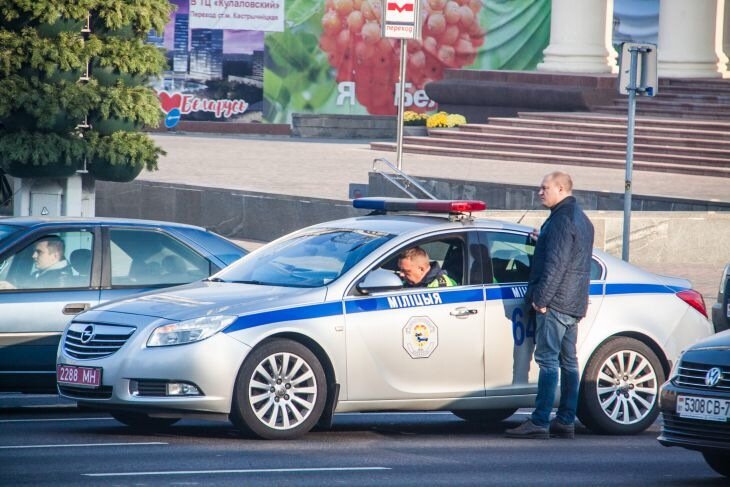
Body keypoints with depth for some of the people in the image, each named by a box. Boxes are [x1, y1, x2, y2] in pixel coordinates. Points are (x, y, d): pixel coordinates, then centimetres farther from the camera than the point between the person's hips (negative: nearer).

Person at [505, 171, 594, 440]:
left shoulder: (562, 220, -14)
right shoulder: (582, 220, 19)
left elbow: (555, 264, -20)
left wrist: (541, 298, -19)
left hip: (556, 303, -10)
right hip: (574, 304, 10)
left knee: (548, 360, -11)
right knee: (568, 362, 10)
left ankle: (540, 422, -15)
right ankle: (566, 422, 11)